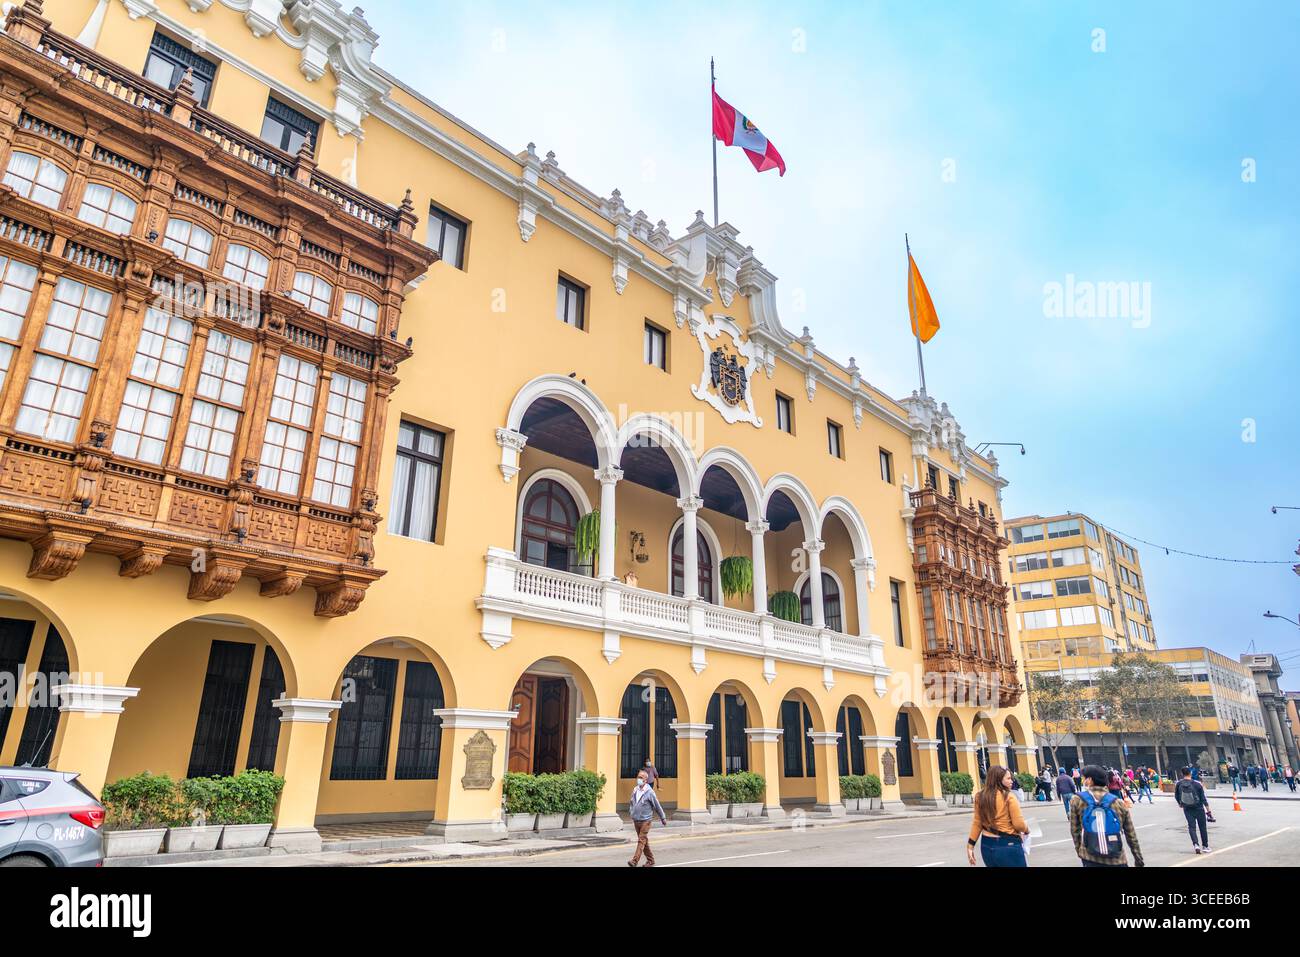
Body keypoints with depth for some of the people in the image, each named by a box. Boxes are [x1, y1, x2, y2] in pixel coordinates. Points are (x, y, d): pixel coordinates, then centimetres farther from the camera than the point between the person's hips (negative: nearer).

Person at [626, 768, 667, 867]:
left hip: (645, 820, -6)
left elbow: (657, 806, -4)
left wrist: (663, 818, 3)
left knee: (641, 840, -12)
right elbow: (631, 803, 21)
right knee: (644, 841, 13)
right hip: (636, 820, 6)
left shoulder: (649, 792, -12)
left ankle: (635, 861, -17)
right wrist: (631, 812, 13)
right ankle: (650, 860, 25)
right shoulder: (635, 790, 4)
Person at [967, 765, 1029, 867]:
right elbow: (1019, 824, -11)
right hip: (1008, 845, -5)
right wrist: (1026, 830, 11)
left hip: (987, 845, 5)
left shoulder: (980, 796, 3)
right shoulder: (1009, 796, -12)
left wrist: (970, 845, 7)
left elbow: (977, 822, 4)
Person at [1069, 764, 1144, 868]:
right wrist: (1139, 861, 20)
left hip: (1090, 860, -2)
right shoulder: (1118, 803, 4)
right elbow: (1131, 835, 10)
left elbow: (1075, 831, 3)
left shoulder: (1077, 801, 0)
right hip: (1117, 861, 2)